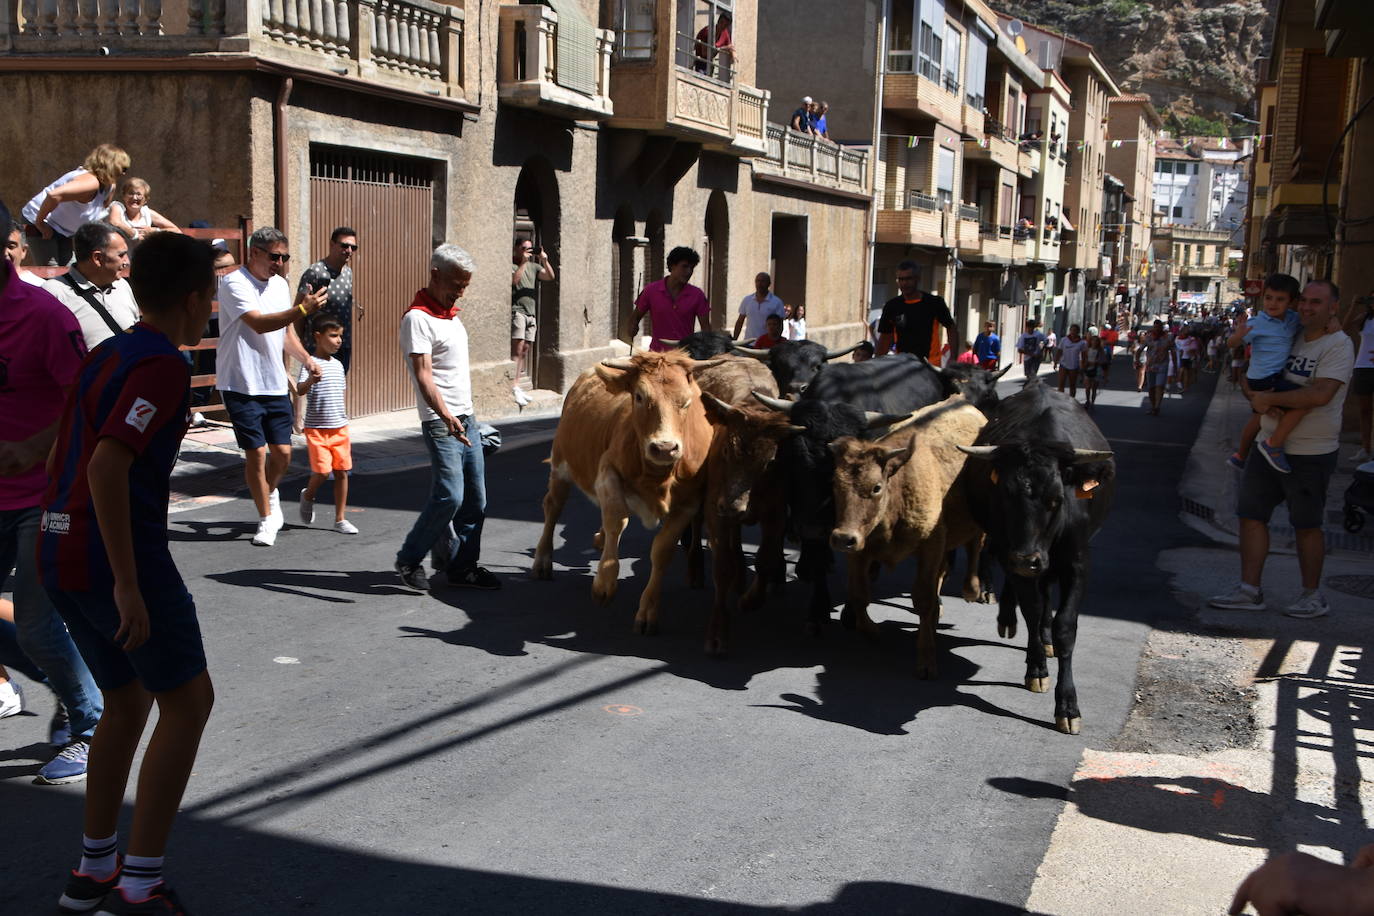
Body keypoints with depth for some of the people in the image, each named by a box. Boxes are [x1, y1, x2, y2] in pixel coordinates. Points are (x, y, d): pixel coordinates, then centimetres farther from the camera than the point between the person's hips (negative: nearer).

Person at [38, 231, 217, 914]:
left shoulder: (105, 356, 15)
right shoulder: (162, 366, -13)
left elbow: (60, 461, 21)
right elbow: (107, 467, -25)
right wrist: (129, 584, -24)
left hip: (60, 555, 9)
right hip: (118, 559, -9)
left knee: (126, 702, 20)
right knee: (188, 700, 2)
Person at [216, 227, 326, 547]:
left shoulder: (280, 284, 12)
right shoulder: (234, 283, -12)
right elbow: (259, 323, -26)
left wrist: (306, 358, 5)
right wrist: (302, 310, -36)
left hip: (276, 385, 6)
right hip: (242, 385, -6)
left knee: (282, 452, 6)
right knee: (256, 452, -2)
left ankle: (270, 493, 36)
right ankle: (266, 519, 13)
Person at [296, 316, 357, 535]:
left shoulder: (338, 364, 10)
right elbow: (300, 389, -25)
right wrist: (311, 380, -45)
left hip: (340, 427, 6)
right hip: (317, 428, -6)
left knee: (342, 471, 4)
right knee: (322, 471, -10)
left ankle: (340, 519, 12)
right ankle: (308, 496, 24)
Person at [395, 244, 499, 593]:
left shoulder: (451, 313, 16)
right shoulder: (418, 318, -13)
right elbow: (424, 376, -23)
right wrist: (446, 416, -35)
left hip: (466, 419, 9)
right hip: (441, 422, -9)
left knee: (475, 499, 7)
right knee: (450, 496, -15)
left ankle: (462, 565, 16)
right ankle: (409, 560, 2)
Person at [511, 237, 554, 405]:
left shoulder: (534, 266, 17)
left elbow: (550, 276, 7)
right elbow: (514, 280, -17)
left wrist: (545, 260, -6)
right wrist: (523, 262, -15)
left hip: (530, 313, 7)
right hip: (516, 311, -7)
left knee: (524, 350, 8)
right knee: (517, 348, -14)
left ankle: (517, 386, 13)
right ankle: (513, 388, -17)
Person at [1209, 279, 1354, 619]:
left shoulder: (1338, 345, -12)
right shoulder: (1289, 337, 11)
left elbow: (1320, 394, -27)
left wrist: (1270, 399, -18)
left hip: (1310, 454, -7)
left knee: (1306, 525, 4)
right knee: (1251, 514, 5)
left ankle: (1313, 596, 18)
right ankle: (1249, 590, 11)